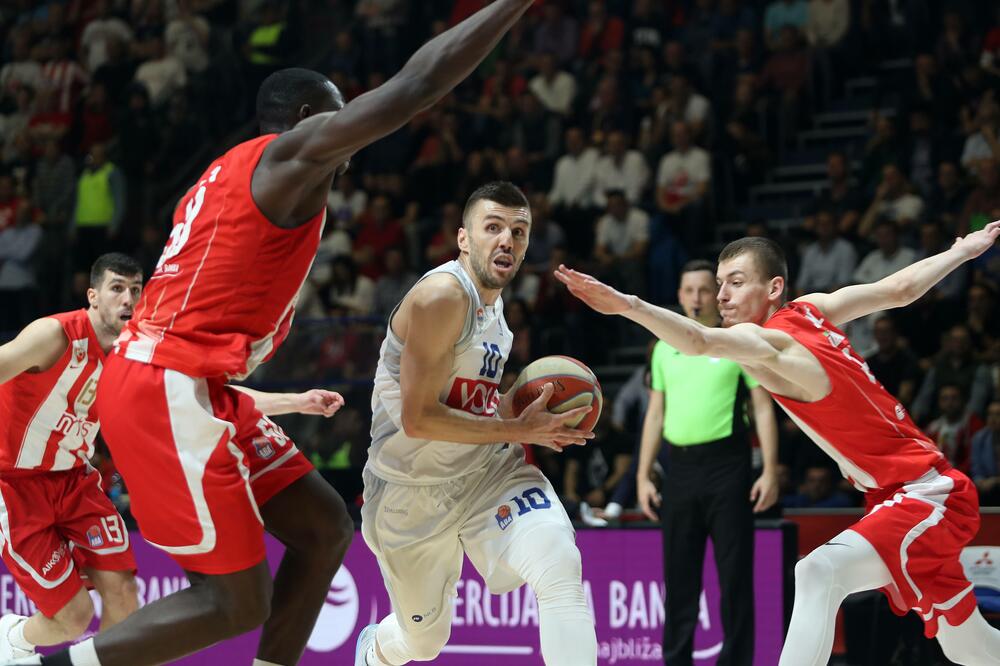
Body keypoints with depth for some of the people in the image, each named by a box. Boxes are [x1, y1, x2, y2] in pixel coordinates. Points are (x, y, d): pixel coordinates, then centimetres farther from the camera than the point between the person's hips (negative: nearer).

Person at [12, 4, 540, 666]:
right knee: (238, 602, -6)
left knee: (325, 526, 12)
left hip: (191, 388, 10)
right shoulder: (294, 152, -7)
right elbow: (418, 83, -15)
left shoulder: (235, 174, 22)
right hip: (168, 393, -10)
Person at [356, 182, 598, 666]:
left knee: (561, 567, -23)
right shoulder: (442, 296, -23)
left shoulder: (493, 298, 5)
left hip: (488, 469, 6)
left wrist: (523, 411, 2)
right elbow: (418, 420, -27)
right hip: (415, 488, -6)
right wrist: (517, 431, -22)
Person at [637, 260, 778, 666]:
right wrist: (643, 475, 10)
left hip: (726, 463, -4)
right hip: (679, 468, 4)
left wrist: (770, 471, -9)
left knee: (735, 575, -3)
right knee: (678, 576, 6)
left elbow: (763, 408, -1)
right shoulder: (665, 348, 14)